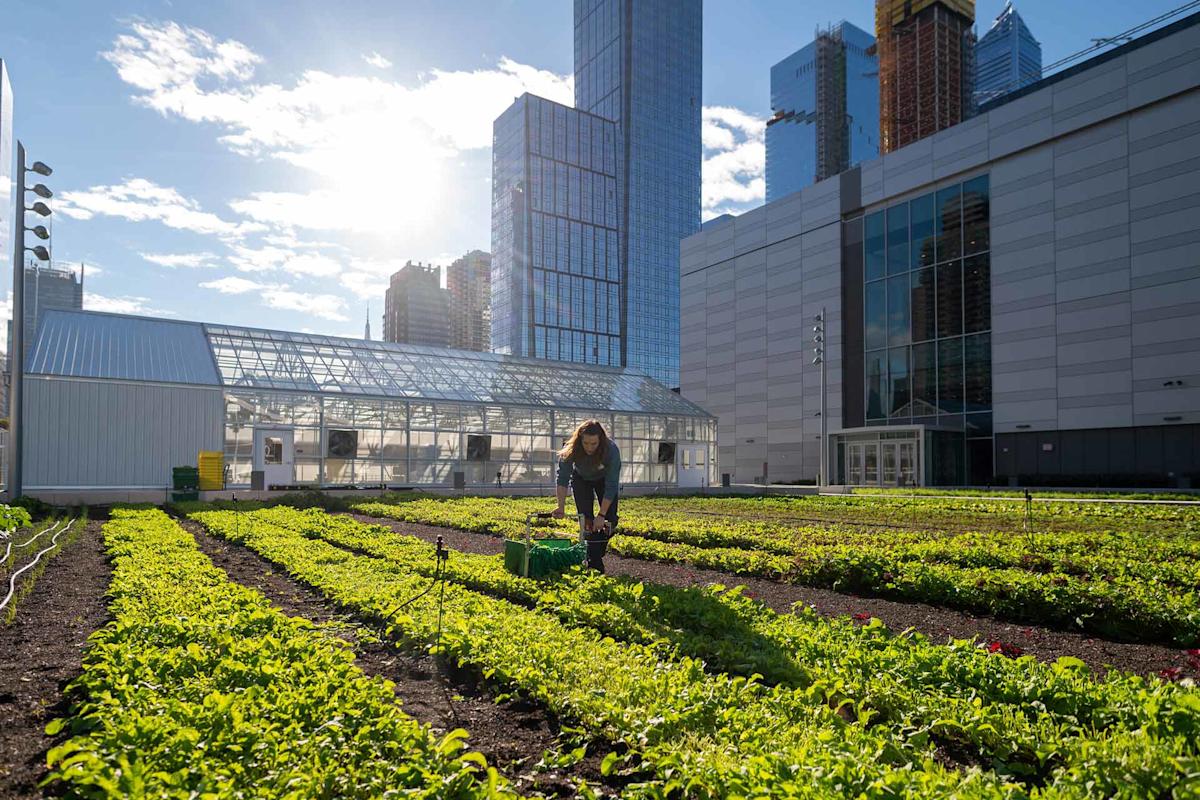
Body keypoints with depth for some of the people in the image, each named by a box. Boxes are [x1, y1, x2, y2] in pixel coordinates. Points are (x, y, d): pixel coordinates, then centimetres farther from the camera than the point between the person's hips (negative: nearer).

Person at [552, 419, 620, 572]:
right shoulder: (571, 450, -35)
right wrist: (561, 507, -44)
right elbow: (563, 479, -33)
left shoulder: (611, 450, -38)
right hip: (581, 479, 0)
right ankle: (595, 564, -6)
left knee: (610, 519, -10)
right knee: (586, 520, -11)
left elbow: (611, 486, -35)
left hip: (604, 479, 0)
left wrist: (601, 515, -36)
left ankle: (598, 553, 11)